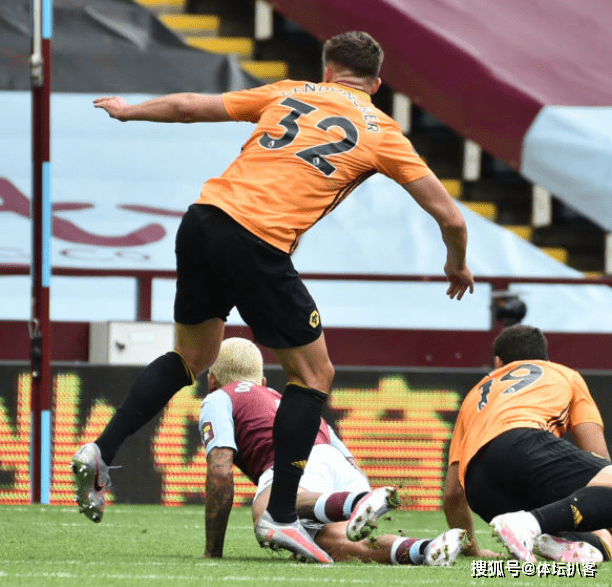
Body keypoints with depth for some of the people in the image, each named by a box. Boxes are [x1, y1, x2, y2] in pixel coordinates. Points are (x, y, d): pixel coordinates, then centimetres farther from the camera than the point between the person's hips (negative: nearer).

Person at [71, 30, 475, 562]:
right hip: (258, 246, -5)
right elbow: (449, 217, 10)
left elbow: (187, 106, 22)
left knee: (191, 357, 26)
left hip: (202, 219, 5)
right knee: (314, 375, 11)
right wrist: (457, 264, 31)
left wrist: (129, 111, 41)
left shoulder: (288, 94, 18)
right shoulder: (381, 131, 9)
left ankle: (102, 452, 16)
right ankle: (279, 515, 7)